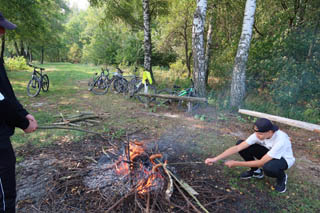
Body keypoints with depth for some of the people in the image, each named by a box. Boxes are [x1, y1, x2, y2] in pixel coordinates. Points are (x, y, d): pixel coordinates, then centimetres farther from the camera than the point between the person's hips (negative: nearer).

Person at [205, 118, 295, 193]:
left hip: (284, 159, -4)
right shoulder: (258, 134, -25)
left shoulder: (280, 140, -39)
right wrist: (215, 159, -36)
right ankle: (255, 171, 4)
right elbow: (237, 147, -28)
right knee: (240, 143, -18)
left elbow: (261, 162, -35)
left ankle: (282, 177, -2)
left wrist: (236, 163, -33)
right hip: (268, 153, 5)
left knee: (268, 168, -41)